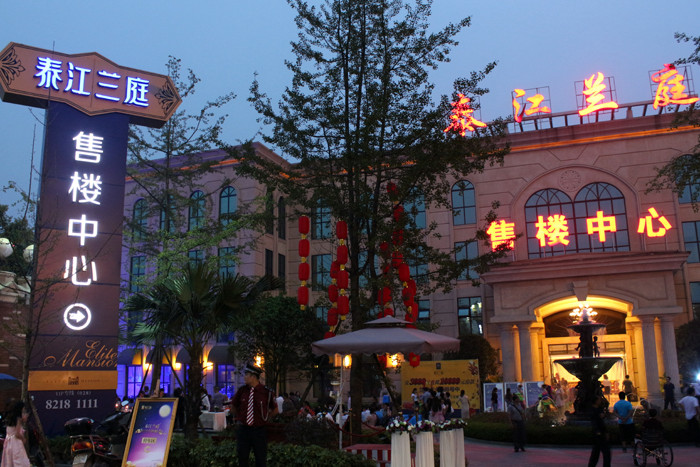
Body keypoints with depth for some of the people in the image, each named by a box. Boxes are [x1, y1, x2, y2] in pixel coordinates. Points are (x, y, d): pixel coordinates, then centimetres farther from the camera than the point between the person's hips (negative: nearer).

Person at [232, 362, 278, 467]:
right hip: (243, 430, 2)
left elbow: (275, 410, 6)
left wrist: (264, 419, 6)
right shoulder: (241, 391, -1)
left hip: (259, 431, -2)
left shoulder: (266, 392, -9)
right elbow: (233, 406, 18)